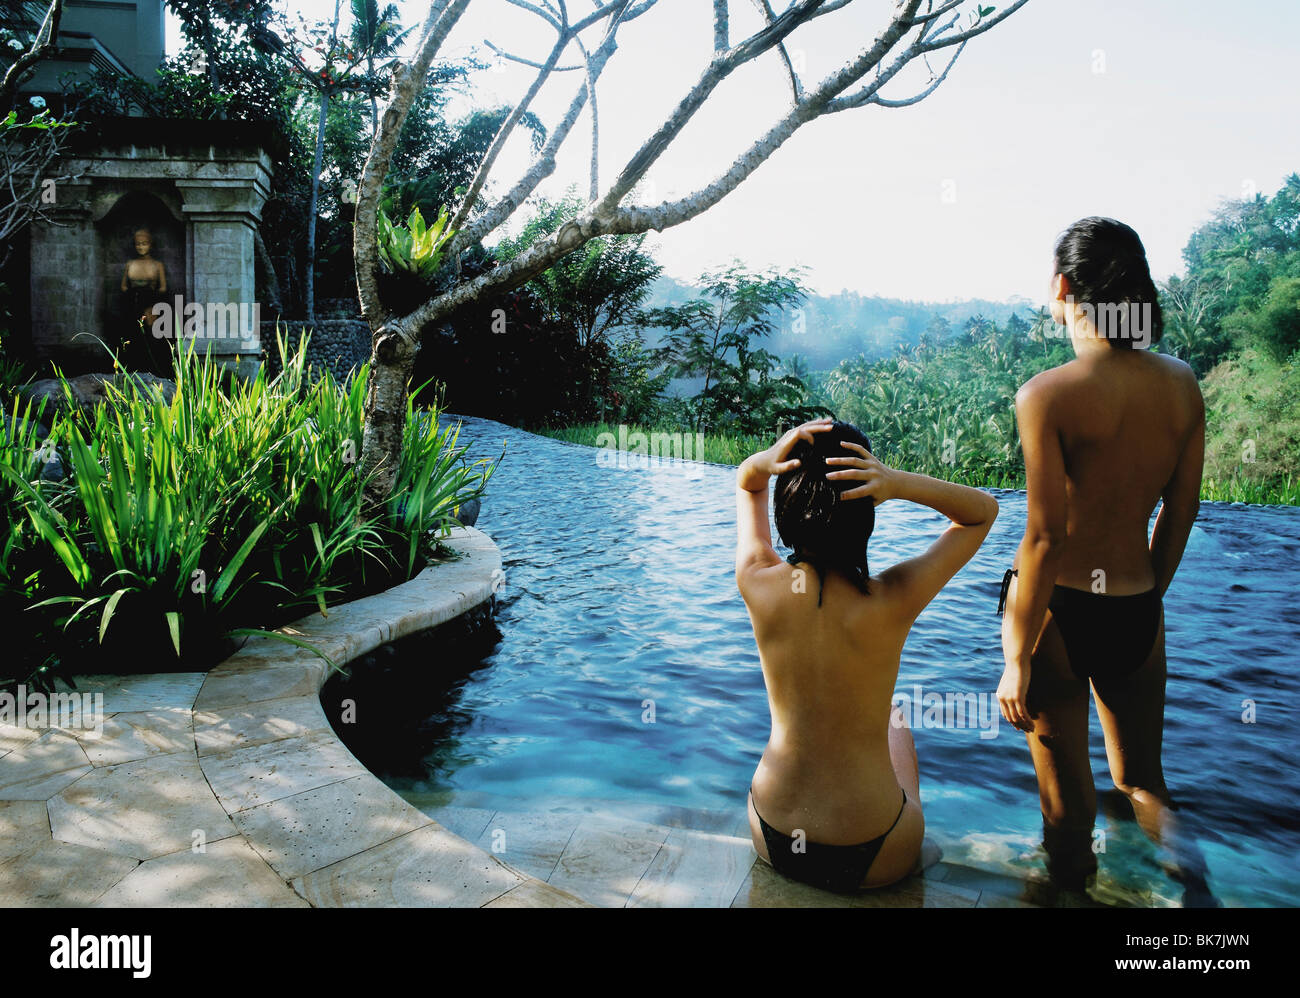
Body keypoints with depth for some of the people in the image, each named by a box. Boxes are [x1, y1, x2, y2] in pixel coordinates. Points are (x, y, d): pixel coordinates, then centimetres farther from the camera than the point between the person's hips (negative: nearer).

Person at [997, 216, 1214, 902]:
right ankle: (1166, 825, -4)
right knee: (1141, 776, 22)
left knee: (1065, 792, 12)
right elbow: (1181, 513, 7)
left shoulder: (1048, 395, -17)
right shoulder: (1181, 384, -1)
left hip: (1060, 608, -4)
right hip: (1139, 612, 5)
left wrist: (1017, 659, -10)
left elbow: (1044, 537, -18)